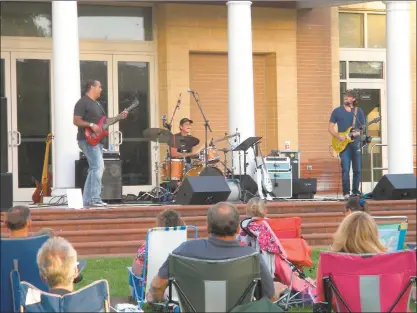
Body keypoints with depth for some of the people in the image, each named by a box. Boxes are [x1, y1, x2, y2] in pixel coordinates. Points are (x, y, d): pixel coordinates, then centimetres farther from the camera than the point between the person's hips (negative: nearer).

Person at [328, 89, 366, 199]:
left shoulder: (359, 111, 10)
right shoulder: (337, 111, 6)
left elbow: (363, 127, 11)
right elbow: (330, 127, 6)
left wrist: (359, 132, -11)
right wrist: (338, 136, -10)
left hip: (356, 142, 2)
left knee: (357, 169, 1)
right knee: (345, 169, -9)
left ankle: (356, 191, 11)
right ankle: (346, 192, -5)